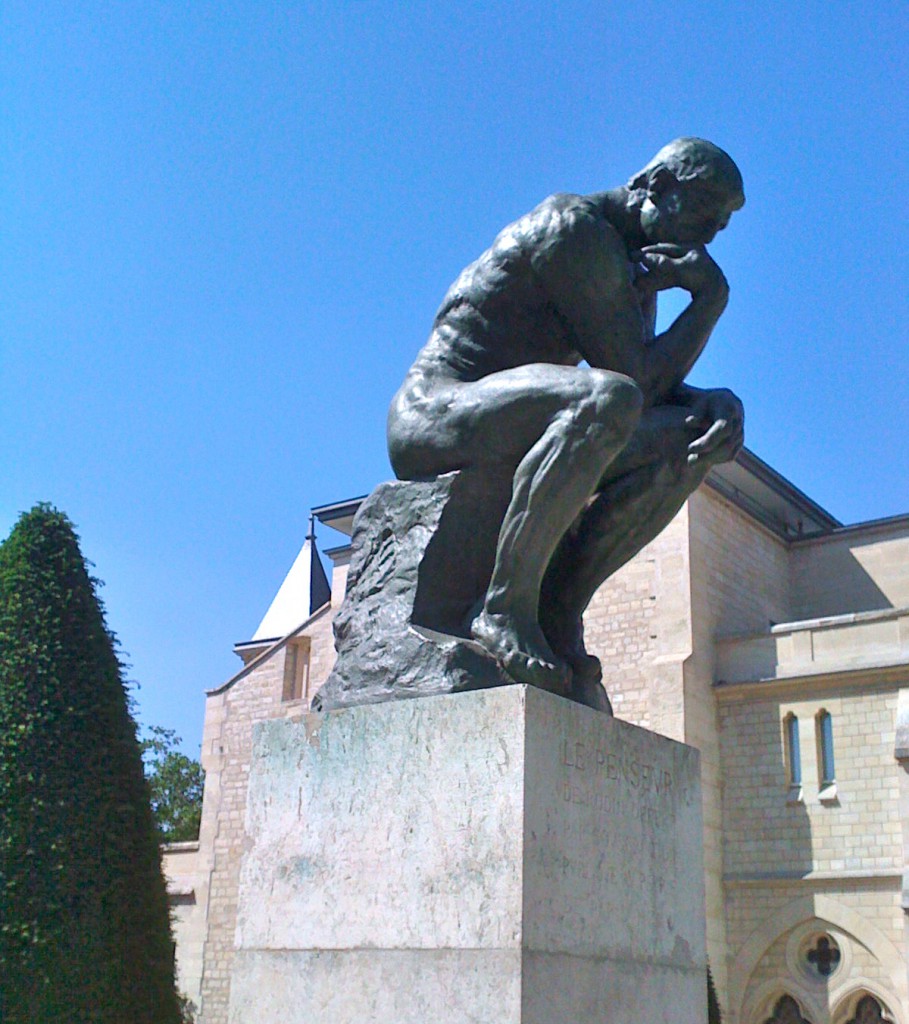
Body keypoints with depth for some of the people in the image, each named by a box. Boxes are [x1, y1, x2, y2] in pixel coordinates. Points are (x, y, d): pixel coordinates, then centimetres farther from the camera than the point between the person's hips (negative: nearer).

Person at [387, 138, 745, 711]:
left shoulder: (638, 267, 20)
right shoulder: (575, 229, -11)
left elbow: (657, 385, 12)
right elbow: (636, 376, -17)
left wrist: (719, 401, -9)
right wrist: (712, 295, -8)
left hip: (502, 443, 10)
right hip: (435, 414, -9)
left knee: (691, 436, -2)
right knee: (607, 399, -36)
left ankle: (560, 608, -11)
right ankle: (507, 608, -29)